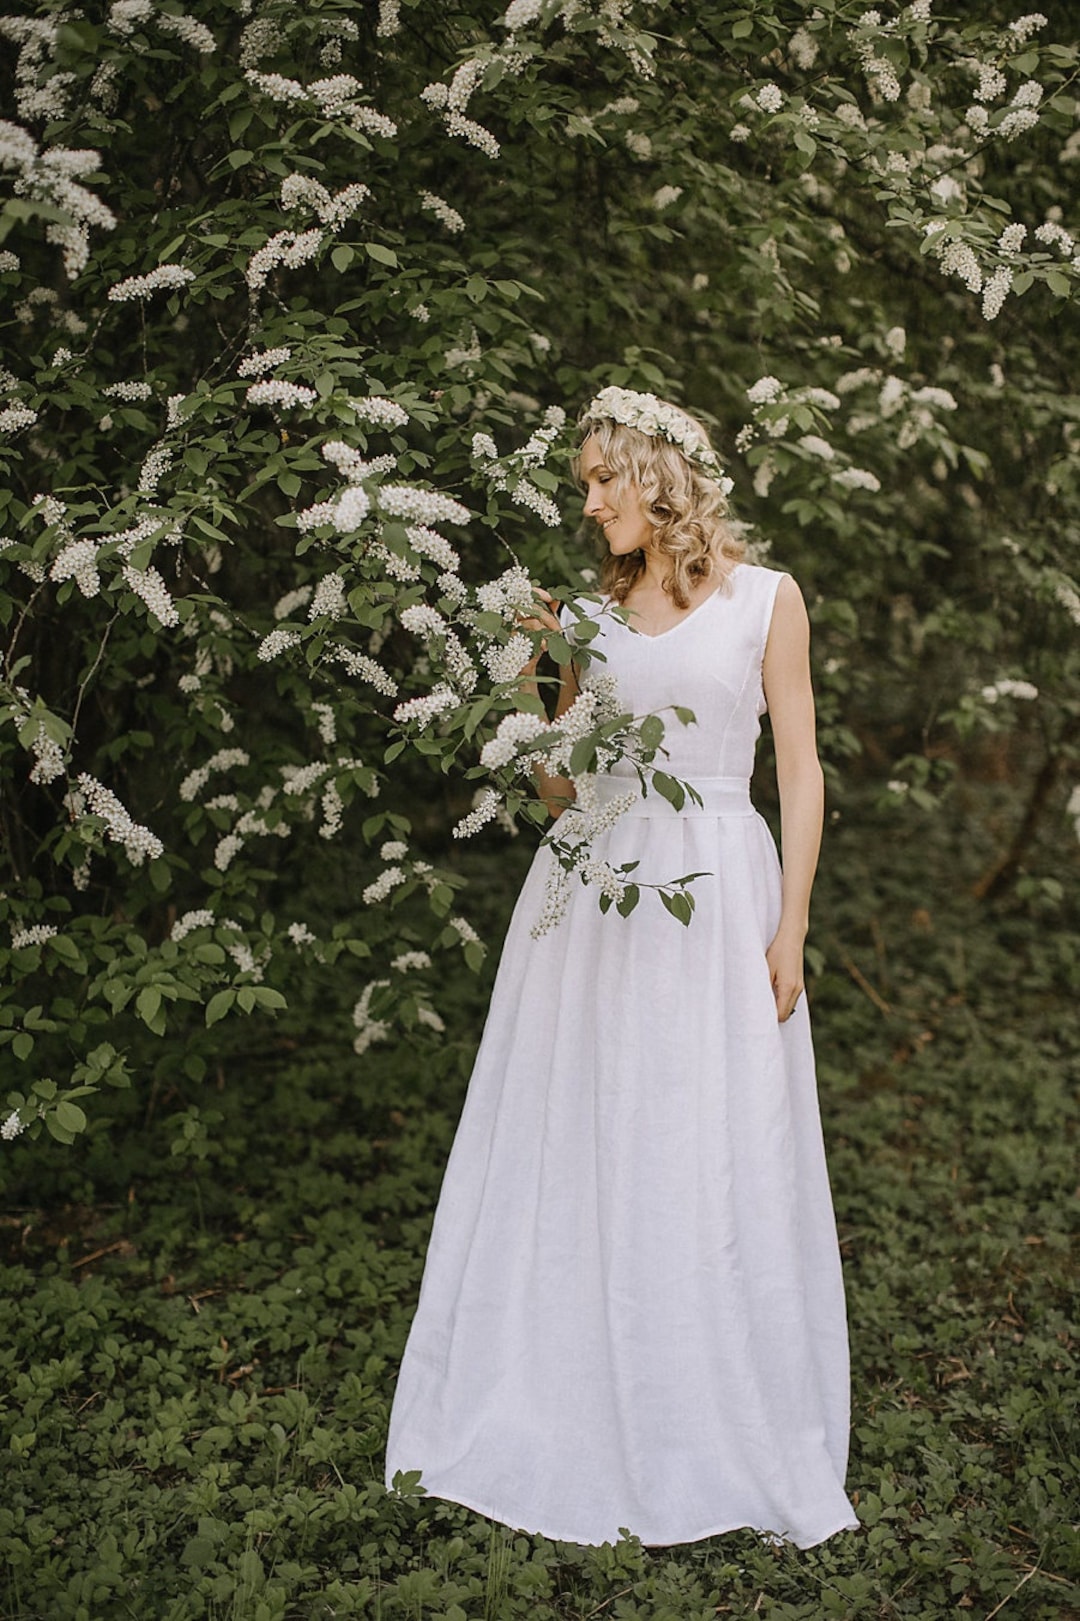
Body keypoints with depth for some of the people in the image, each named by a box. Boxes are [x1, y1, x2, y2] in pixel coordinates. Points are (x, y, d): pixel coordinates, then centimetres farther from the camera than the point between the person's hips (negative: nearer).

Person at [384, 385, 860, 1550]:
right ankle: (574, 1424, 22)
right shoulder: (593, 613, 13)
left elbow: (800, 770, -1)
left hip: (713, 900, -4)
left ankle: (717, 1448, 15)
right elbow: (557, 787, 15)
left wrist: (791, 929, -7)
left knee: (712, 1170, 0)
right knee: (574, 1160, 7)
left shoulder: (764, 600, 3)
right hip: (589, 895, 4)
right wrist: (530, 676, 3)